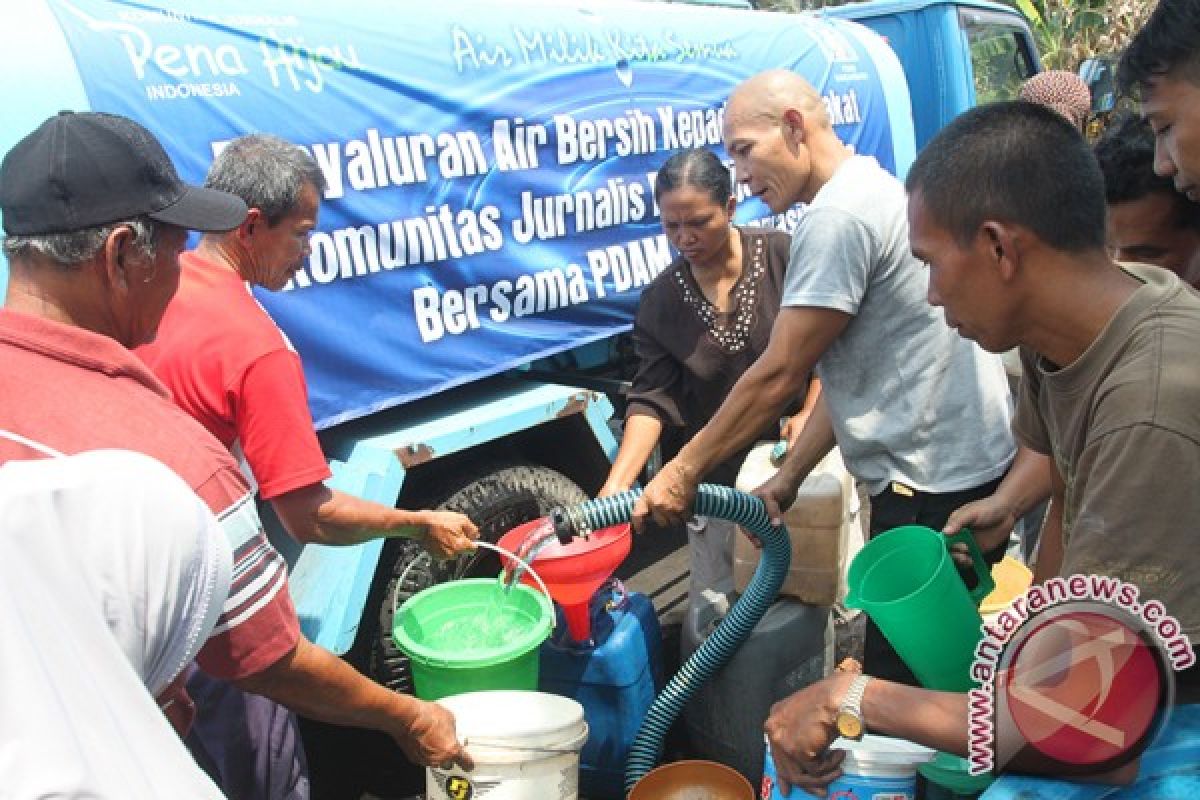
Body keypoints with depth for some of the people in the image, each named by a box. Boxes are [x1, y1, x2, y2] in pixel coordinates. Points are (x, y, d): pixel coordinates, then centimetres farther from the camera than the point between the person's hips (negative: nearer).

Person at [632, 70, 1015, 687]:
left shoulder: (837, 215, -17)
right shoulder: (877, 191, 16)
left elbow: (779, 374, -17)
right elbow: (848, 374, 16)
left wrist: (684, 470, -7)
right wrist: (786, 480, 13)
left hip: (932, 485, -11)